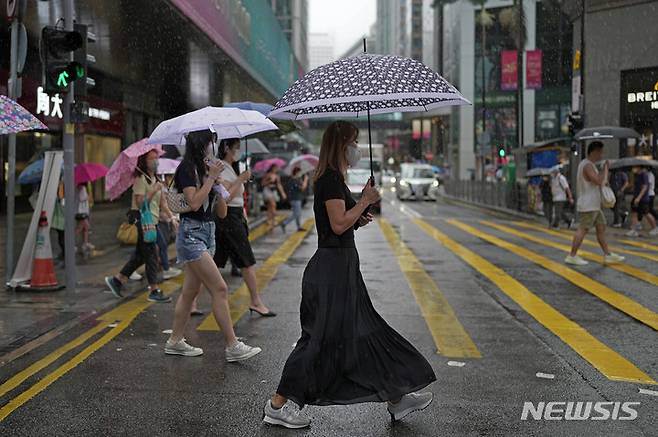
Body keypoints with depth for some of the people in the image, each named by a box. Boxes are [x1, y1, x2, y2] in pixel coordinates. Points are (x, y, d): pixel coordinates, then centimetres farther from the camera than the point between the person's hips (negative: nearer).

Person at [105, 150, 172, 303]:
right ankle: (154, 290, -2)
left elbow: (162, 201, 18)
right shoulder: (140, 179, -11)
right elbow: (140, 202, -19)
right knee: (151, 253, -7)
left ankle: (117, 280, 21)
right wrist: (154, 191, -22)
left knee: (140, 254, 12)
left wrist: (170, 215, 8)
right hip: (142, 219, -9)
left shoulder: (155, 179, 17)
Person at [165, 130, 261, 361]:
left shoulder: (207, 169, 15)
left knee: (191, 290, 11)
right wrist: (211, 177, -14)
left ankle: (175, 341, 20)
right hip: (191, 234, -9)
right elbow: (194, 202, -22)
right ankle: (232, 346, -10)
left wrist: (217, 183, -2)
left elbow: (222, 212, 11)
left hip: (208, 233, 9)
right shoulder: (187, 168, -8)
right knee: (219, 289, -12)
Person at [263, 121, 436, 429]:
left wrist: (358, 220, 10)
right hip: (333, 267, -10)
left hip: (341, 266, 10)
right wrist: (365, 200, -12)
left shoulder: (332, 179, 16)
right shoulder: (331, 179, -14)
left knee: (365, 332, 13)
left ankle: (396, 398, 21)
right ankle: (278, 405, 4)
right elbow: (338, 224, -21)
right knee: (325, 338, -5)